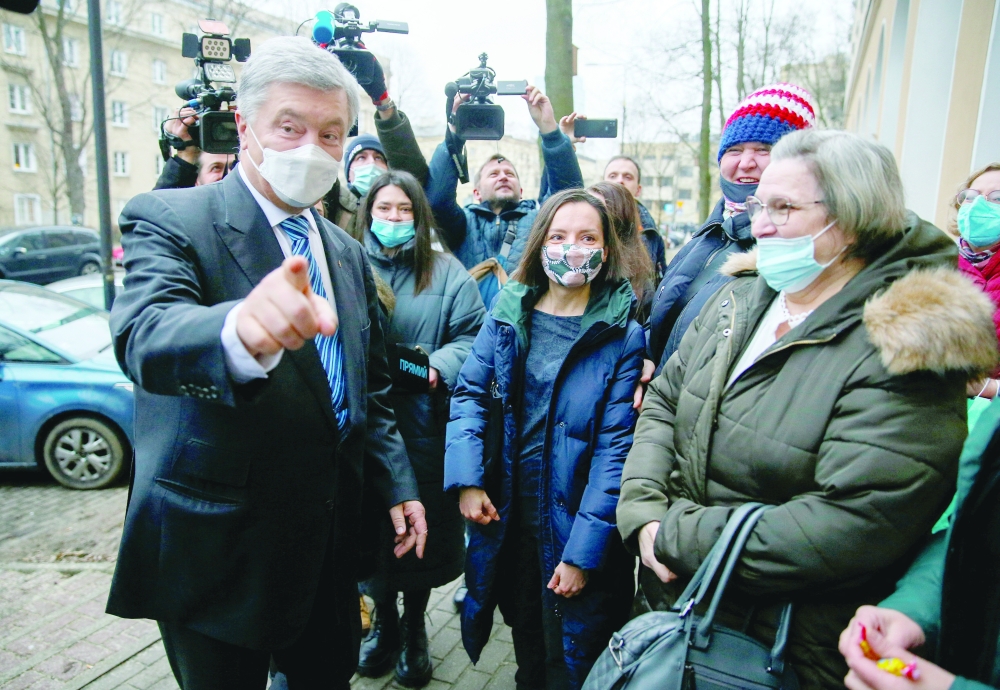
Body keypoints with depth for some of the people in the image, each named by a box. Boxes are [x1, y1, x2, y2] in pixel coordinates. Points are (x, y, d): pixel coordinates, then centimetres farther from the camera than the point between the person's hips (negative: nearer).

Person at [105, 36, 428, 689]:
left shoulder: (348, 254, 7)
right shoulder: (169, 219, -12)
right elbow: (145, 339, -32)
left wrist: (399, 485, 7)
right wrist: (239, 332, -53)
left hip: (330, 542, 6)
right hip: (217, 552, -5)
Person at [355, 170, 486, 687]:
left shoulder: (446, 273, 3)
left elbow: (473, 335, -2)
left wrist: (437, 365, -19)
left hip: (423, 427, -1)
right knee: (371, 532, 12)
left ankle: (414, 628, 34)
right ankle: (384, 622, 38)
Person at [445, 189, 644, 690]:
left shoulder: (623, 336, -11)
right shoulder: (507, 316, -1)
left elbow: (616, 447, -13)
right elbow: (469, 393, 0)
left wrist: (584, 551, -16)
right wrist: (466, 479, -15)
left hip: (574, 532, -3)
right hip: (509, 523, 3)